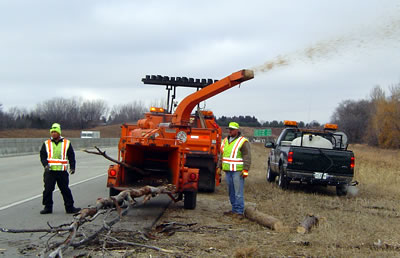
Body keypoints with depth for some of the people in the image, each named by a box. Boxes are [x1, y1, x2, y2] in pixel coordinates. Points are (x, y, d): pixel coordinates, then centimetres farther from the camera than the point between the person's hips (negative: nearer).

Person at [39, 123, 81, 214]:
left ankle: (70, 207, 9)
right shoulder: (46, 144, 8)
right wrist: (46, 165, -12)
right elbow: (42, 156, 6)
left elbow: (71, 156, 10)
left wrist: (72, 167, -1)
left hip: (62, 171, 0)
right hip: (49, 171, 1)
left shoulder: (67, 143, 8)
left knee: (65, 190, 3)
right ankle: (48, 207, 12)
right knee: (48, 190, 1)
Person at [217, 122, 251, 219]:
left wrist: (245, 170, -17)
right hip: (227, 171, 7)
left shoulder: (243, 142, -5)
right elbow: (222, 155, 24)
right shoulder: (225, 141, 17)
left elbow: (247, 157, -10)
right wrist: (219, 167, 18)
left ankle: (239, 212, -6)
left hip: (238, 171, -7)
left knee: (238, 192, -8)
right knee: (231, 192, 11)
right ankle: (234, 209, 18)